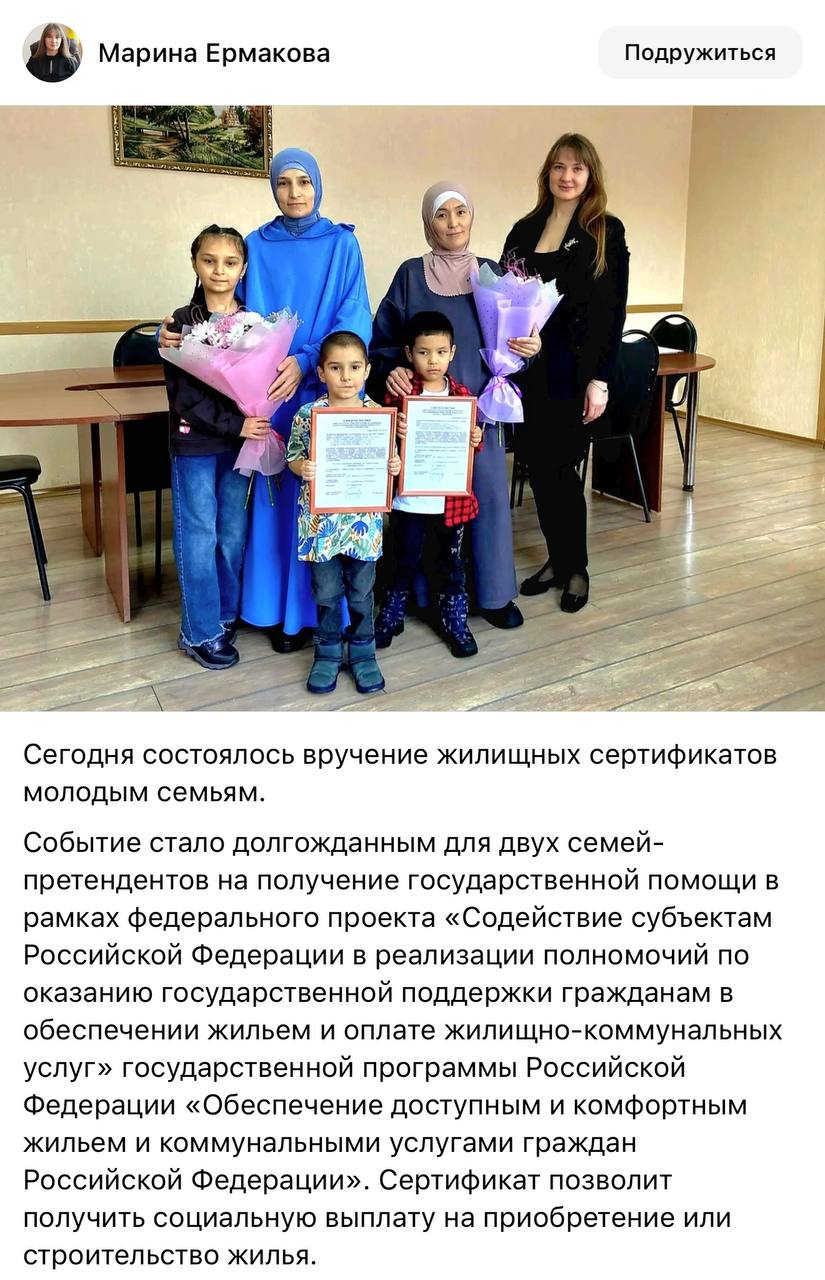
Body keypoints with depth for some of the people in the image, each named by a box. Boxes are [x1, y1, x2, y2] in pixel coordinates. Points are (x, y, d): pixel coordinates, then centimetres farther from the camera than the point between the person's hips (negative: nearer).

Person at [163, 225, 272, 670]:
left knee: (234, 536, 10)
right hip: (195, 442, -3)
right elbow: (185, 394, -11)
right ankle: (200, 633, 10)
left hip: (242, 440, 3)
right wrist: (234, 425, -18)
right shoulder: (183, 322, -4)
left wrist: (258, 424, -13)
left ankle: (224, 617, 25)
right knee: (199, 537, 1)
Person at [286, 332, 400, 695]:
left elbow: (387, 458, 7)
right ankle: (328, 651, 28)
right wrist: (302, 468, -22)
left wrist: (393, 466, -14)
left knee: (361, 589, 13)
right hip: (321, 518, -1)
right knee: (327, 590, 11)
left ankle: (362, 650, 29)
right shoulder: (307, 415, -6)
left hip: (363, 518, 1)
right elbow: (293, 456, 0)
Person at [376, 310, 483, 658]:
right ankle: (391, 617, 31)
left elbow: (470, 440, 9)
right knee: (404, 560, 13)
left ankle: (456, 623, 28)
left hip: (451, 499, 2)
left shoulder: (462, 394, 2)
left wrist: (476, 440, -14)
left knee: (451, 562, 13)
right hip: (408, 497, -2)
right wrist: (394, 433, -27)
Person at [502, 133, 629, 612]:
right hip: (528, 365, 4)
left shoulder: (606, 231, -1)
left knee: (561, 467, -2)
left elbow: (613, 309, -5)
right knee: (538, 466, 7)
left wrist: (601, 379, -11)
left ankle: (576, 568, 15)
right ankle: (557, 560, 22)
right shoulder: (525, 230, 11)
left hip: (574, 369, -4)